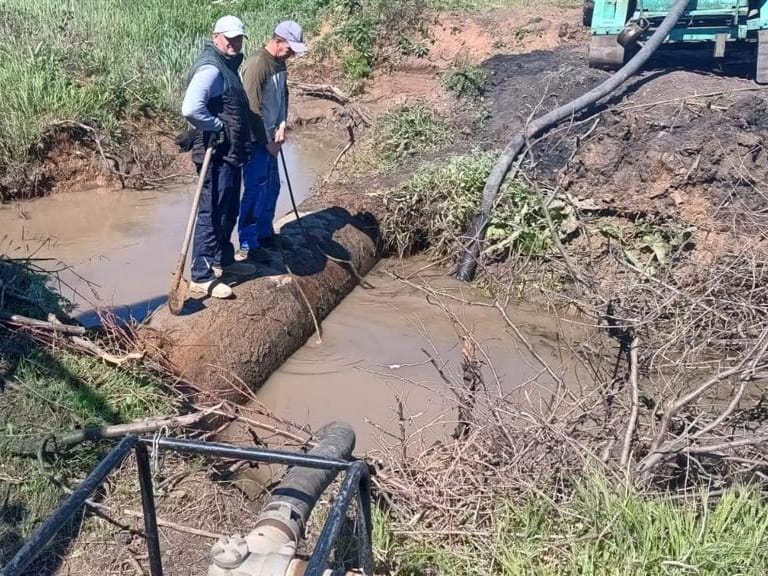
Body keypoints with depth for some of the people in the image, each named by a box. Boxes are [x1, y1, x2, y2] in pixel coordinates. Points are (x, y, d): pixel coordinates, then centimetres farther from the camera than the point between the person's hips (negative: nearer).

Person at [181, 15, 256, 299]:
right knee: (212, 214, -5)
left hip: (230, 153, 10)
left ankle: (223, 259, 35)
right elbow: (191, 109, -33)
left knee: (229, 210, 20)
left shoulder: (227, 65, 14)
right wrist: (216, 127, -18)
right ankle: (201, 276, 3)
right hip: (216, 154, -10)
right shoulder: (210, 68, -18)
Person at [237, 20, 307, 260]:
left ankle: (265, 234, 32)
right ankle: (247, 244, 3)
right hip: (256, 140, -9)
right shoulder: (256, 64, -20)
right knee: (255, 191, -5)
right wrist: (266, 142, -16)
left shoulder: (280, 63, 7)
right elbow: (252, 108, -22)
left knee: (272, 187, 17)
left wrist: (282, 125, 0)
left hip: (269, 138, 9)